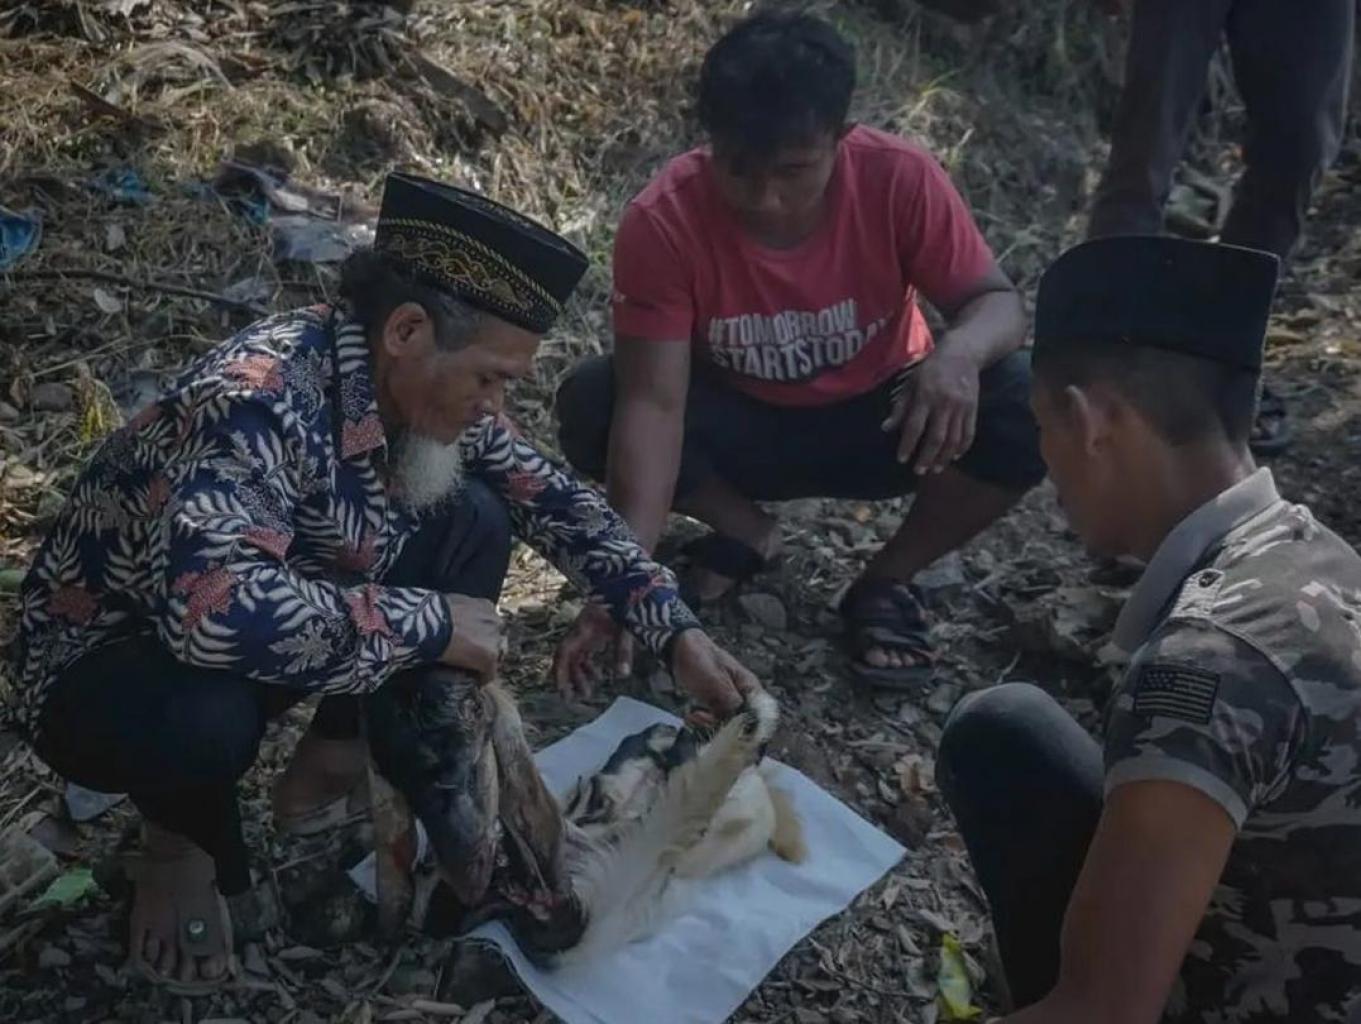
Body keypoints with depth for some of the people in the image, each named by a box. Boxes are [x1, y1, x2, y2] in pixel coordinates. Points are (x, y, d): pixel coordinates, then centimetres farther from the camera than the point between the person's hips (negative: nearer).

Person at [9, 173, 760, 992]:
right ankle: (187, 837, -2)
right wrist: (431, 625, -35)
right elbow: (215, 610, -49)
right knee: (204, 720, -40)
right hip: (108, 667, -6)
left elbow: (557, 504, 0)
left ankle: (333, 765, 7)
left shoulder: (430, 384, -12)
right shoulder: (261, 399, -35)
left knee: (476, 523, -9)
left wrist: (679, 634, -8)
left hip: (271, 637, 7)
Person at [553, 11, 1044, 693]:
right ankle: (745, 532, 1)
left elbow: (996, 302, -18)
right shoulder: (663, 221, -27)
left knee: (1029, 411, -27)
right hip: (738, 425, 0)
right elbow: (654, 404, -30)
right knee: (589, 405, -27)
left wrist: (958, 353, -44)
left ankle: (886, 582, -4)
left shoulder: (900, 179, -24)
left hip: (876, 419, 1)